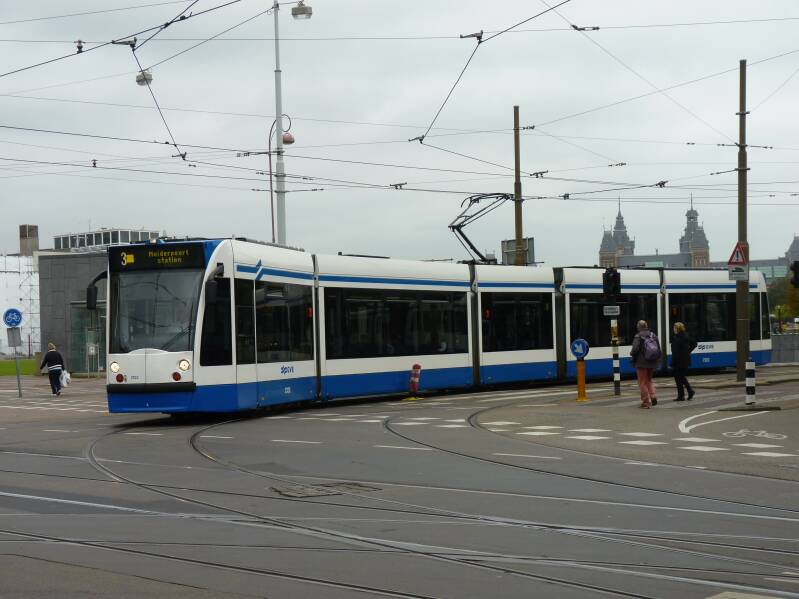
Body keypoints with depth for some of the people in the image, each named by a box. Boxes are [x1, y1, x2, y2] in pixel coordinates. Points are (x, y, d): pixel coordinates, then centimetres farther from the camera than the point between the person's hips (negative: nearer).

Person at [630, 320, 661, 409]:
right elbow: (659, 350, 5)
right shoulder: (653, 335, 5)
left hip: (642, 363, -5)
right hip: (652, 363, 5)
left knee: (642, 382, 4)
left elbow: (635, 349, -19)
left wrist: (632, 353, 2)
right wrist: (657, 359, 16)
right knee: (649, 380, 21)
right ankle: (653, 396, 4)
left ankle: (646, 401, 2)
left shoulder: (638, 336, -12)